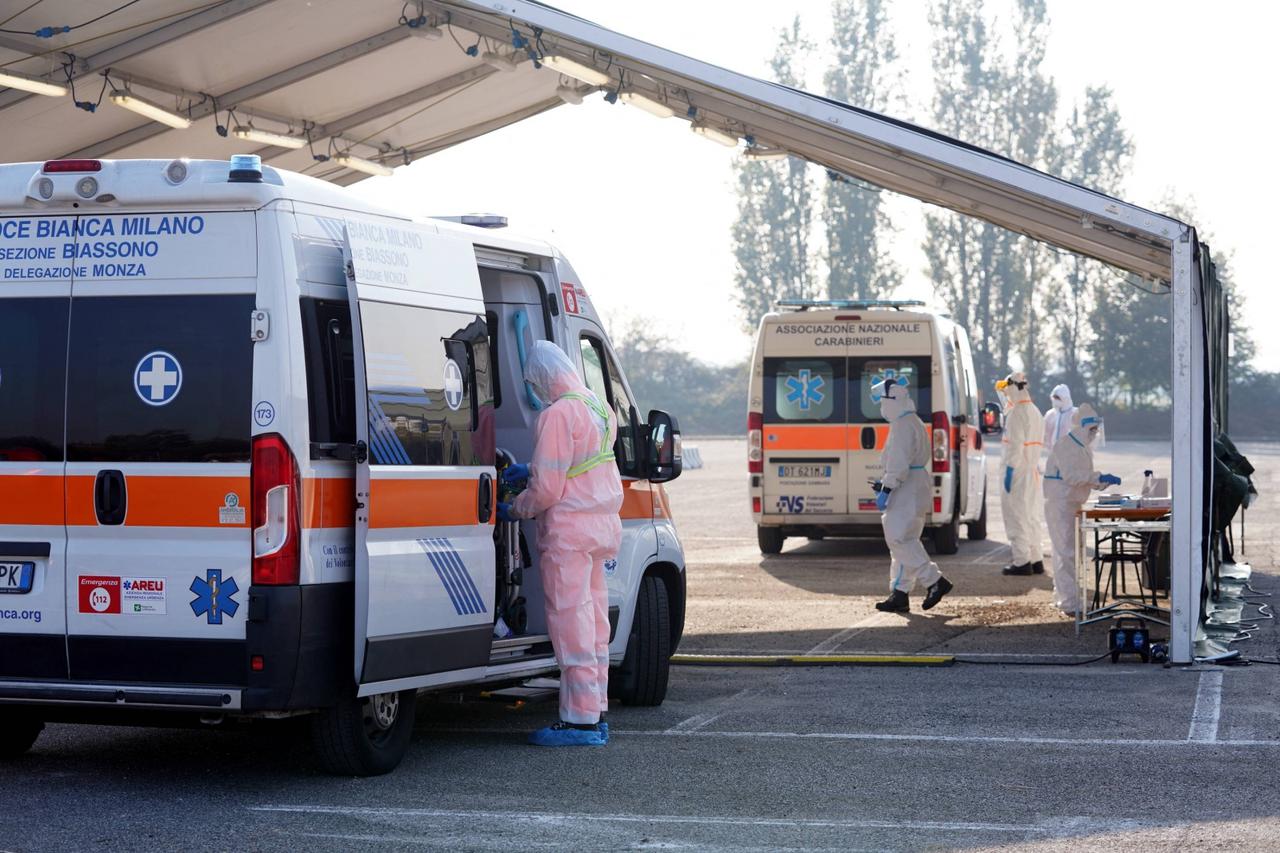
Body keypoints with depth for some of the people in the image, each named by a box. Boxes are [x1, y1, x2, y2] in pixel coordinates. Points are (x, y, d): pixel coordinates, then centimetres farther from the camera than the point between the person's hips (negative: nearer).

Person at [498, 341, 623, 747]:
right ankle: (596, 715, 18)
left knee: (570, 621, -5)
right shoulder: (600, 407, 12)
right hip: (601, 527, 9)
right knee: (593, 620, 13)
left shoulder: (558, 415, -17)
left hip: (568, 531, -9)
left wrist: (512, 510, -1)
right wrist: (530, 470, 23)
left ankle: (580, 720, -4)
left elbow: (547, 489, -18)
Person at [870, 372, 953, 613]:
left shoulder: (903, 425, -15)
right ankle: (899, 594, 11)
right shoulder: (910, 422, 19)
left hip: (907, 491, -11)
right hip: (911, 490, 11)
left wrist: (886, 489, -23)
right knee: (902, 540, 10)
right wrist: (886, 483, 24)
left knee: (900, 539, -12)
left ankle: (935, 581, -12)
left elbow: (899, 463, -23)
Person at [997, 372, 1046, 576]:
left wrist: (1009, 470, -19)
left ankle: (1022, 562, -5)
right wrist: (1036, 465, 16)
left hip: (1018, 470, -9)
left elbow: (1016, 444, -20)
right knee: (1031, 516, 14)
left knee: (1017, 515, -5)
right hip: (1032, 469, 9)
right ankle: (1036, 559, 17)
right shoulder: (1035, 412, 15)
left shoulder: (1017, 412, -15)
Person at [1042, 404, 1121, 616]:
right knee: (1066, 552, -10)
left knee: (1070, 551, 13)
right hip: (1060, 503, -10)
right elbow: (1071, 475, -25)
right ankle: (1069, 603, -11)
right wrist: (1099, 478, -29)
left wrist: (1103, 482, 2)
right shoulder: (1065, 446, -15)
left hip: (1073, 503, 10)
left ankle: (1062, 596, 21)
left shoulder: (1084, 447, 15)